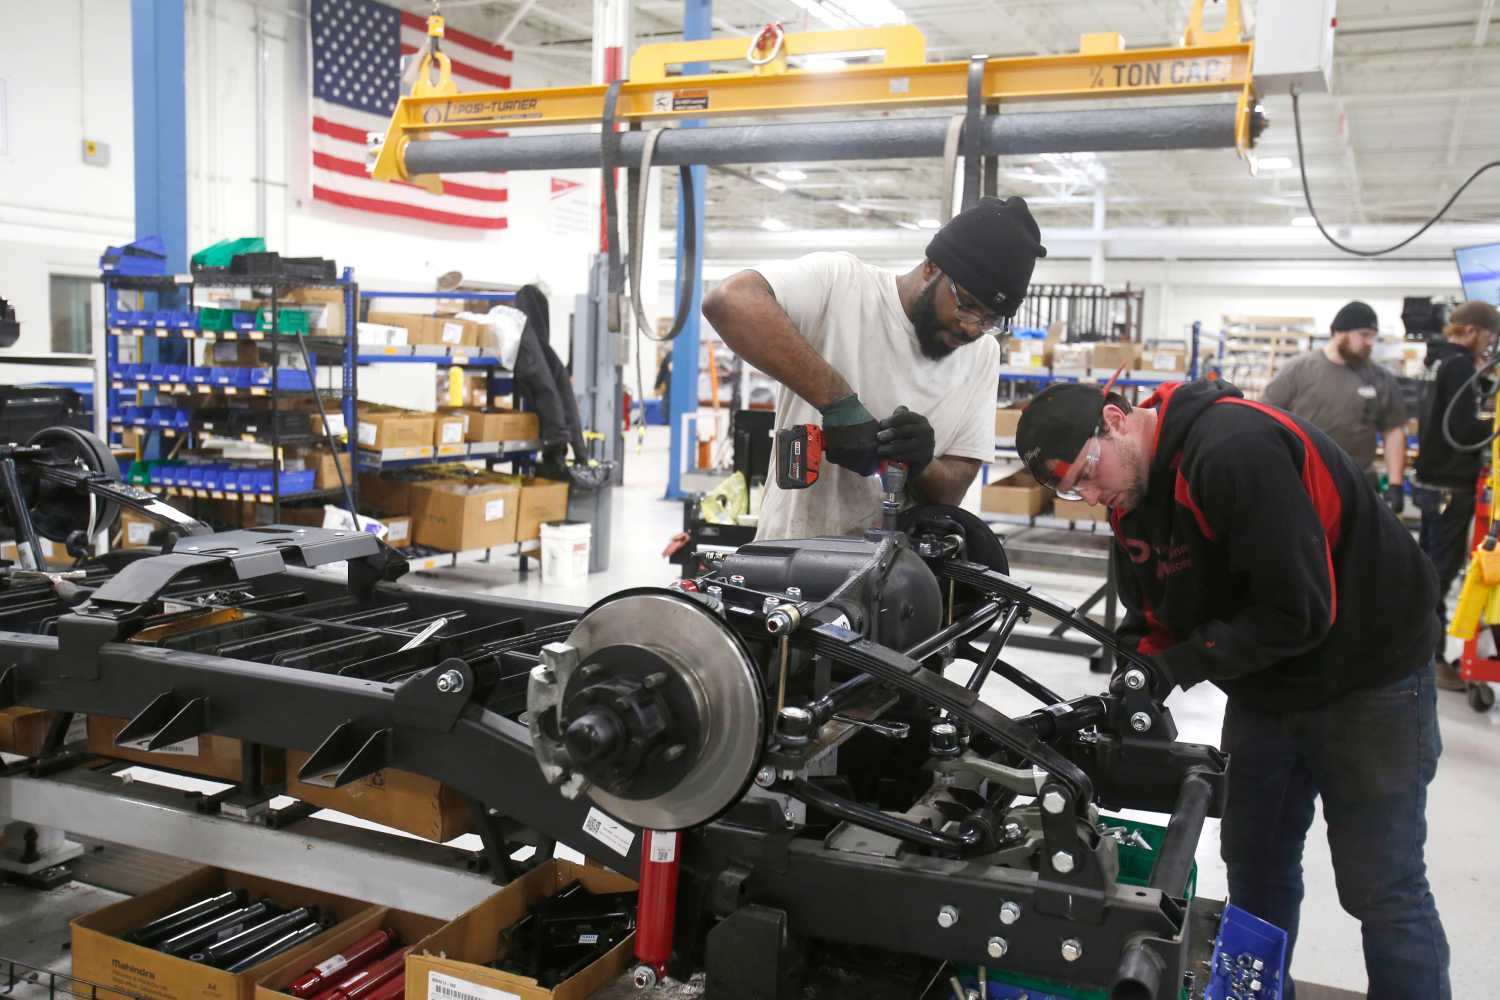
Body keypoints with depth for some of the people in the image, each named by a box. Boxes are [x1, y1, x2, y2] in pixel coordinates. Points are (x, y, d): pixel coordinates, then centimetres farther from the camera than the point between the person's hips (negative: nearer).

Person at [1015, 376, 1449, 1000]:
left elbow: (1299, 610, -30)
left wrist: (1177, 665, -25)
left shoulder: (1235, 449, -30)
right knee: (1254, 862, 16)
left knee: (1381, 888, 1)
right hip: (1263, 686, 8)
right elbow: (1152, 620, 4)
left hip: (1367, 676, -8)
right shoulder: (1131, 497, -3)